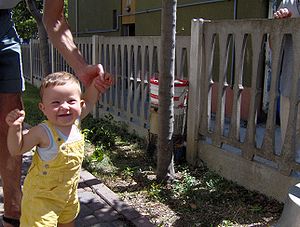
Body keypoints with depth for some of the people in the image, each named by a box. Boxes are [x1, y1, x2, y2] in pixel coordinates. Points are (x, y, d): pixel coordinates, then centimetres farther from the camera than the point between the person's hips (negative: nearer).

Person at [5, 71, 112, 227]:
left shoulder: (75, 121, -12)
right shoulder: (43, 132, -27)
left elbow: (89, 101, 7)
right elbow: (16, 150, -15)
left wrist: (96, 84, -9)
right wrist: (15, 127, -32)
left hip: (68, 192, 6)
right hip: (41, 195, -6)